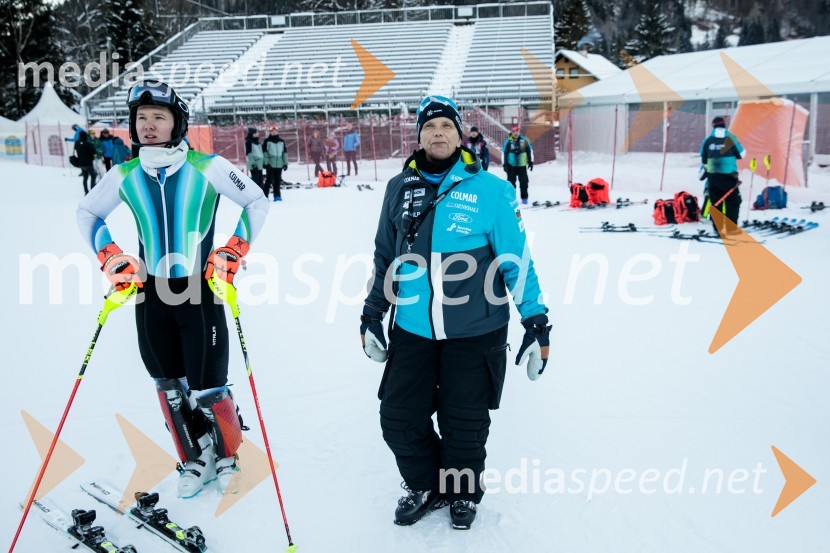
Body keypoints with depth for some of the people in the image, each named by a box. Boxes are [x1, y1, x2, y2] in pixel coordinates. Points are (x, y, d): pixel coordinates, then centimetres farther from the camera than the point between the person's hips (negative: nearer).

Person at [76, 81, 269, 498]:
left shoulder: (208, 167, -8)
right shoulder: (124, 176, 3)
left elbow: (256, 202, 0)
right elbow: (87, 213, 17)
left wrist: (233, 251, -8)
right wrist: (110, 258, 4)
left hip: (200, 290, -4)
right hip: (149, 292, 4)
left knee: (207, 388, -1)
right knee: (168, 386, 12)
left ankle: (229, 459, 24)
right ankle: (196, 461, 31)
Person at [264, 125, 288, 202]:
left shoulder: (281, 141, 12)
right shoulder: (267, 141, 1)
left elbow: (285, 152, 14)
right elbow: (264, 152, -3)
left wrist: (285, 163, 9)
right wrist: (266, 162, -11)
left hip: (279, 164, 4)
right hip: (270, 164, -4)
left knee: (278, 180, 7)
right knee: (269, 180, -5)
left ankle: (277, 195, 13)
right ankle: (265, 196, -2)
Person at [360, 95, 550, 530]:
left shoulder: (490, 190, -6)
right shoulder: (400, 188, 5)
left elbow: (517, 260, -4)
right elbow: (385, 255, 14)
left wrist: (535, 322, -5)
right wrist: (372, 314, 16)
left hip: (474, 333, -3)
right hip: (412, 332, 3)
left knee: (464, 424, 10)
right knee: (399, 419, 7)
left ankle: (462, 493, 38)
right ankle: (424, 485, 34)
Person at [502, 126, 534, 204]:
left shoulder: (524, 140, -2)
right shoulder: (508, 142, -6)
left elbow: (530, 151, 8)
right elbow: (504, 153, -1)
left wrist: (530, 162, 8)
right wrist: (505, 164, -4)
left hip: (522, 165, 1)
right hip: (511, 166, -1)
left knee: (524, 182, 5)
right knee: (511, 183, 4)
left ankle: (524, 198, 15)